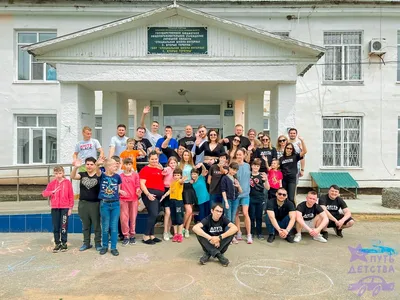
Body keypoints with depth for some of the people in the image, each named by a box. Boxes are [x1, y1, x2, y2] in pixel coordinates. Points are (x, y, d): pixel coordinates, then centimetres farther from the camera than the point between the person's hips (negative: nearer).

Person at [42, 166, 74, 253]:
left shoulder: (67, 182, -2)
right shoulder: (52, 183, 6)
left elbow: (71, 196, -2)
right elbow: (44, 193, 0)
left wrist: (70, 207, -4)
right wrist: (52, 192, -19)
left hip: (65, 208, -3)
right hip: (54, 208, 3)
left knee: (64, 226, 2)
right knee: (55, 227, 8)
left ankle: (64, 243, 14)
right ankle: (57, 244, 19)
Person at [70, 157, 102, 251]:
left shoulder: (98, 175, -1)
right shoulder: (82, 174, 4)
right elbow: (72, 176, -12)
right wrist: (75, 167, -32)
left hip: (95, 204, -3)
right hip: (83, 203, 3)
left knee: (96, 225, 6)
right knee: (85, 225, 14)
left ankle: (98, 243, 18)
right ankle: (86, 243, 26)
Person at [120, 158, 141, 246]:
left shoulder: (135, 175, 4)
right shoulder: (120, 176, 6)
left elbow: (137, 186, 2)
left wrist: (138, 191, -17)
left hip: (134, 199, 0)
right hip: (123, 199, 0)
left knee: (133, 217, 6)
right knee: (124, 218, 0)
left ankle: (132, 235, 19)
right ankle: (126, 236, 11)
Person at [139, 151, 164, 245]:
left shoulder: (159, 169, 16)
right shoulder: (145, 169, -4)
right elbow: (142, 184, -12)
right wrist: (148, 194, -21)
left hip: (159, 195, 7)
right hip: (150, 194, -7)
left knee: (153, 215, 11)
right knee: (153, 214, -13)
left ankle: (151, 235, 19)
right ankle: (146, 236, -4)